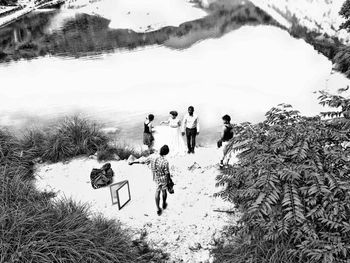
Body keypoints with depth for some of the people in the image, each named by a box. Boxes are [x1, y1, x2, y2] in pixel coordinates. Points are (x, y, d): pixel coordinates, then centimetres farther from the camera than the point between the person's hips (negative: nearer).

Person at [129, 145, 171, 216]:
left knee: (157, 192, 20)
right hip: (163, 179, -3)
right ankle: (164, 204, 46)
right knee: (164, 191, 22)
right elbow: (167, 174, -22)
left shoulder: (152, 156, -20)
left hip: (156, 178, 3)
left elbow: (143, 160, -7)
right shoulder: (165, 162, -32)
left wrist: (133, 161, 9)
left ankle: (158, 209, 25)